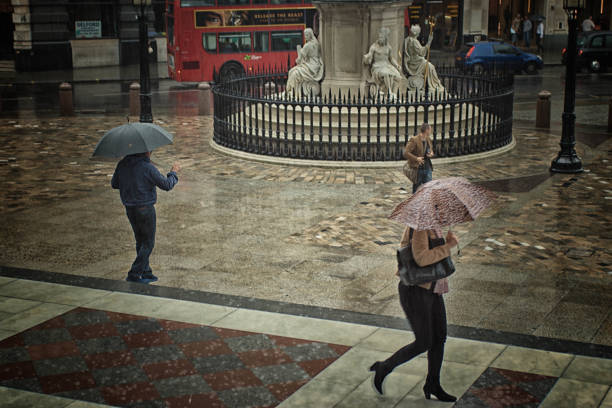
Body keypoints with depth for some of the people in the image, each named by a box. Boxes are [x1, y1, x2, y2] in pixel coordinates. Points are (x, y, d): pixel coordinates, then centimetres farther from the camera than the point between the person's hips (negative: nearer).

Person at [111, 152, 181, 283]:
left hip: (129, 209, 7)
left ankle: (146, 273, 20)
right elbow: (166, 185, -13)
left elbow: (114, 184, 14)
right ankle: (134, 274, 1)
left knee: (140, 241, 17)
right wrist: (173, 172, 4)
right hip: (145, 209, -7)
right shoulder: (148, 168, -18)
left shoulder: (122, 164, 2)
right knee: (148, 243, 4)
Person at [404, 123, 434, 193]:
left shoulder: (428, 140, 9)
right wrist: (416, 159, -24)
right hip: (418, 169, -6)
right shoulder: (414, 140, -15)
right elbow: (406, 153, -20)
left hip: (428, 168, 6)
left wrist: (431, 154, 3)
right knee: (416, 189, 7)